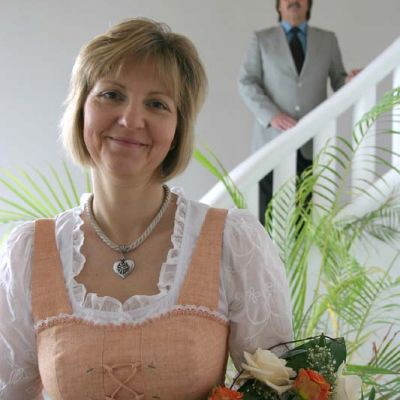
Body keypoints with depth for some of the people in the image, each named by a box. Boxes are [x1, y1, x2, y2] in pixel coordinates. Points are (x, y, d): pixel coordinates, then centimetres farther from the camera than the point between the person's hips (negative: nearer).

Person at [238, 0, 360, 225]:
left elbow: (338, 82, 14)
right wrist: (271, 115, -15)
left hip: (313, 141, 1)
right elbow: (247, 83, 1)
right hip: (274, 139, -1)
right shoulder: (261, 40, 10)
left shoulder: (328, 40, 15)